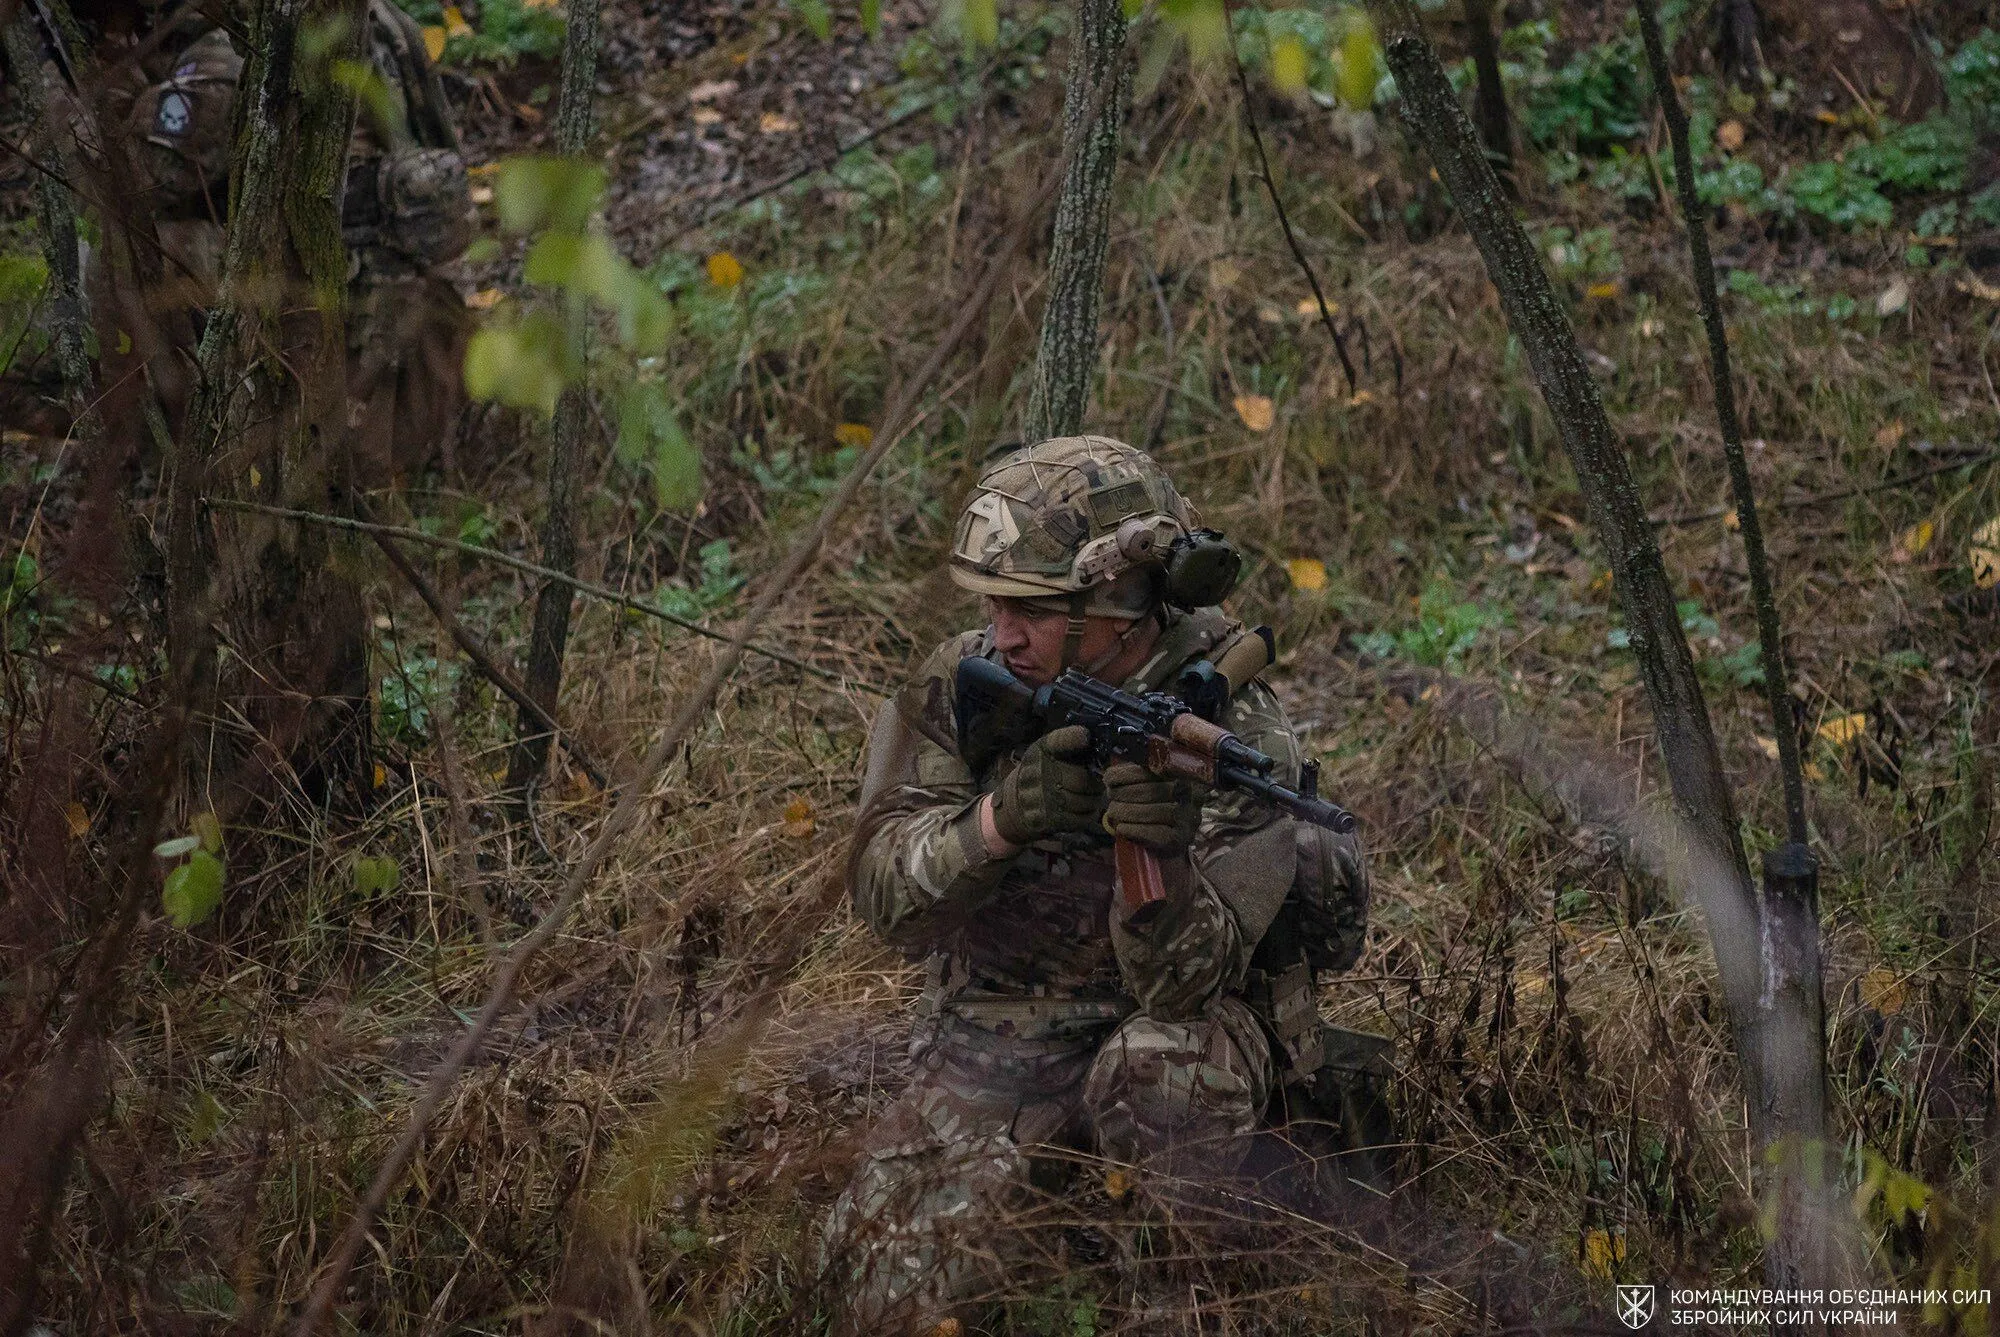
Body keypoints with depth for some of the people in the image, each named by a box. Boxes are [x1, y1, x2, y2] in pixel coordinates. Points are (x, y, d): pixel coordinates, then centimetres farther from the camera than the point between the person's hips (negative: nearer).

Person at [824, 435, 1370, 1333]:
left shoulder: (1235, 736, -18)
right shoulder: (960, 685, -8)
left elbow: (1183, 984, -25)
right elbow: (885, 895, -19)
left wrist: (1159, 858, -46)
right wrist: (999, 820, -38)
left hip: (1165, 1028, -2)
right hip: (990, 1039, 2)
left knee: (1159, 1061, -37)